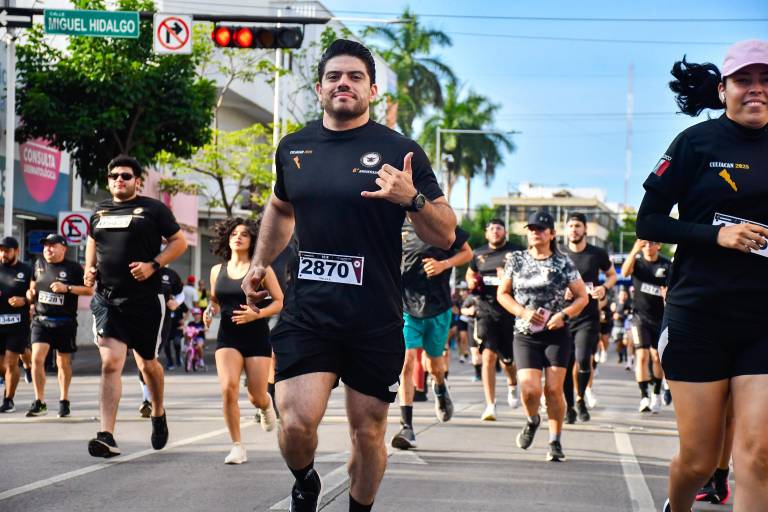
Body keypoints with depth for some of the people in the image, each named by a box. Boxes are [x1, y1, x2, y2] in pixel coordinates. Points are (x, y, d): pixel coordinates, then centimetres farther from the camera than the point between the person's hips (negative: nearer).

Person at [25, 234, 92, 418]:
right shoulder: (39, 265, 9)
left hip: (65, 322, -2)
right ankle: (39, 402, -8)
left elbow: (89, 290, -7)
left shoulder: (73, 268, -3)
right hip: (41, 320, 2)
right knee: (37, 358, -13)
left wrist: (67, 288, -17)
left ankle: (64, 401, 23)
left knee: (64, 362, 8)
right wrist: (31, 294, 8)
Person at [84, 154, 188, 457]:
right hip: (106, 299, 2)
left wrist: (153, 265, -13)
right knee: (110, 363, -13)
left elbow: (179, 242, 2)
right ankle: (107, 437, -19)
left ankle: (158, 415, 41)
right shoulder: (100, 211, 14)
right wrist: (90, 268, 11)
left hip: (144, 299, -2)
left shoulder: (153, 209, 1)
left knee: (147, 364, 12)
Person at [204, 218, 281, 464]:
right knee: (228, 388, -20)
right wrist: (210, 311, -1)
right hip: (228, 337, 2)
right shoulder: (217, 271, 8)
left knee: (257, 398, 0)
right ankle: (237, 447, -8)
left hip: (257, 336, -2)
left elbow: (279, 301, -2)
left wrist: (257, 314, -18)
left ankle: (265, 404, 42)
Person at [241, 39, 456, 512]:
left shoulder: (400, 151, -3)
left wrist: (413, 199, -22)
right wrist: (261, 262, 23)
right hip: (307, 311, 2)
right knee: (296, 423, -12)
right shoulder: (294, 147, 8)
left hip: (376, 319, -2)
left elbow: (445, 236, -4)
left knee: (368, 432, 7)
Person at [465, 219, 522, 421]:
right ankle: (490, 405, -11)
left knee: (507, 358, 10)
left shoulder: (516, 252, 2)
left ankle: (512, 384, 46)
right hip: (486, 309, 1)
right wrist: (472, 283, 5)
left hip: (510, 311, -1)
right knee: (488, 355, -13)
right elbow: (470, 274, 28)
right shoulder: (479, 254, 12)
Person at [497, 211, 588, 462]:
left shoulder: (563, 263, 1)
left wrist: (563, 314, -13)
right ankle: (532, 420, 20)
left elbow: (582, 297, 5)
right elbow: (502, 294, 9)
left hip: (556, 334, -1)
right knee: (530, 388, -13)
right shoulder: (517, 260, 5)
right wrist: (524, 312, -7)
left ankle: (555, 442, 7)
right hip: (525, 335, 1)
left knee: (554, 389, -7)